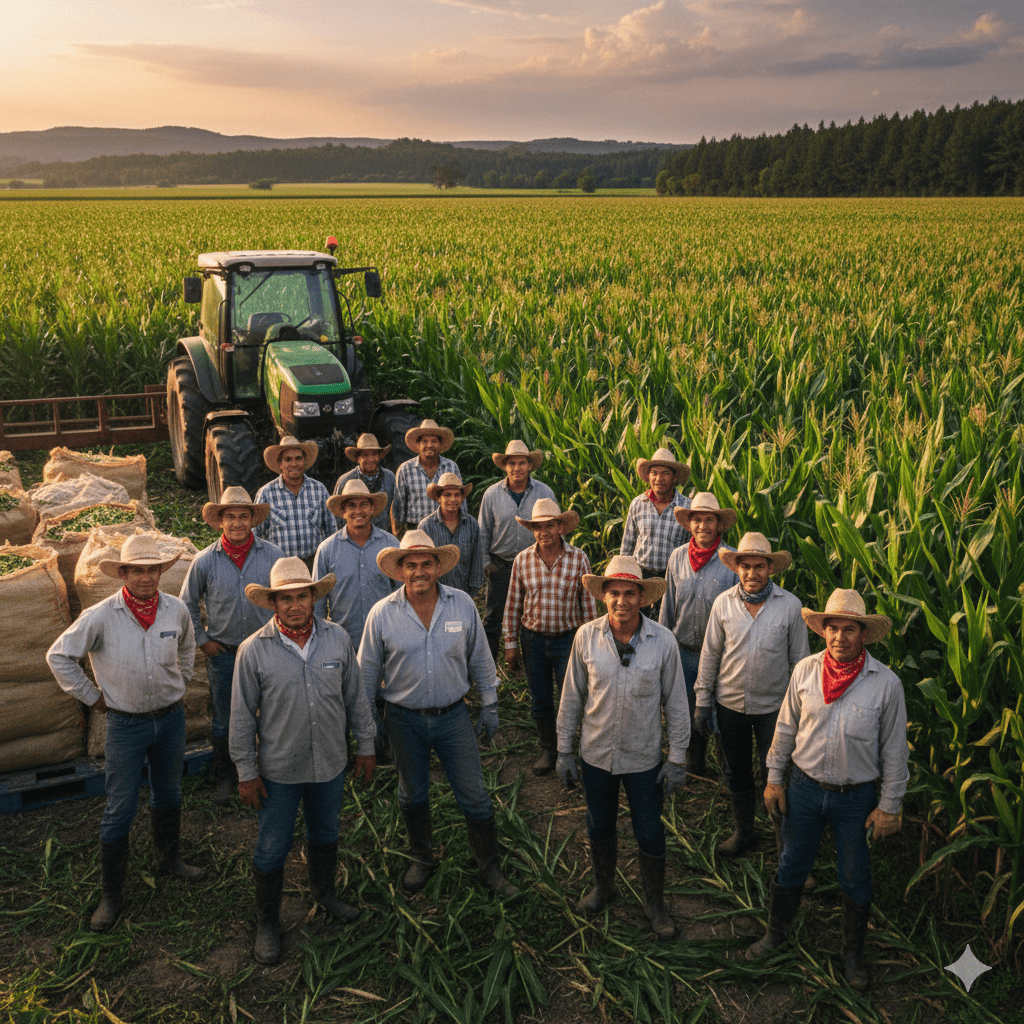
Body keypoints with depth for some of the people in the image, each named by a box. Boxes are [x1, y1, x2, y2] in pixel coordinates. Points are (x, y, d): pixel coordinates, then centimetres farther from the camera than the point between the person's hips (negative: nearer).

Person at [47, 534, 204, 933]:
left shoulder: (176, 610, -8)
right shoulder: (101, 616, -18)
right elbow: (59, 656, -6)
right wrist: (92, 696, -4)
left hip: (171, 717, 4)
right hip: (126, 723, -3)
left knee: (168, 795, 20)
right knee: (120, 809, 3)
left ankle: (168, 859, 42)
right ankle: (111, 893, 17)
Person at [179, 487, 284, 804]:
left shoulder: (273, 555, -8)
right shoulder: (205, 561, -7)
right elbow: (187, 604, 7)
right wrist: (201, 640, 3)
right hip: (223, 653, 0)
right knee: (222, 721, 13)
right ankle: (225, 777, 32)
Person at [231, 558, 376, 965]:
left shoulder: (337, 638, -8)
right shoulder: (254, 650, -16)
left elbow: (355, 696, 3)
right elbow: (242, 716, -8)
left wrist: (366, 745, 7)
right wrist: (246, 773, -5)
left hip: (330, 763, 3)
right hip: (279, 769, -3)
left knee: (325, 833, 23)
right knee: (272, 849, 10)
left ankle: (324, 893, 49)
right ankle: (267, 923, 32)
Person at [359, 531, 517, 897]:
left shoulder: (463, 605, -8)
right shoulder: (382, 614, -11)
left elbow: (480, 660, 4)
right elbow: (367, 671, 1)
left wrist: (489, 706, 7)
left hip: (453, 715, 0)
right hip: (404, 719, 0)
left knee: (474, 796, 5)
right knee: (412, 795, 17)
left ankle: (489, 869, 24)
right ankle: (421, 860, 40)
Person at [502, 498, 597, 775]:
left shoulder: (578, 559, -9)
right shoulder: (522, 560, -5)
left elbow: (587, 603, -2)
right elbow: (513, 604, 3)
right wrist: (510, 643, 4)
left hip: (567, 638, -2)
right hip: (533, 638, 2)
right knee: (540, 700, 14)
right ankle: (547, 749, 34)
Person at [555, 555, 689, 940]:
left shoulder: (663, 641, -16)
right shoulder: (586, 637, -12)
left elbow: (676, 703, -6)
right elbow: (571, 697, -2)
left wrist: (677, 758, -4)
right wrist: (564, 751, 2)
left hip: (644, 757, -1)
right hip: (596, 753, 2)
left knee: (650, 834, 12)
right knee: (599, 826, 20)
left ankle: (655, 904, 35)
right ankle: (603, 887, 46)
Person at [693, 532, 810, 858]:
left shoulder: (790, 606, -10)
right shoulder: (723, 603, -7)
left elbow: (799, 660, -2)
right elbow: (710, 655, 1)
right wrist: (702, 703, 3)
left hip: (772, 706, -2)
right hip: (730, 703, 2)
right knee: (736, 773, 16)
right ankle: (743, 832, 36)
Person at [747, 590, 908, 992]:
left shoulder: (886, 683, -16)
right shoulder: (805, 670, -9)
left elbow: (894, 750, -6)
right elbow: (786, 728, 3)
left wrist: (889, 805, -3)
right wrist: (774, 778, 6)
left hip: (856, 797, -2)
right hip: (804, 788, 2)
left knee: (855, 879, 15)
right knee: (791, 865, 18)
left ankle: (853, 952, 38)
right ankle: (776, 932, 41)